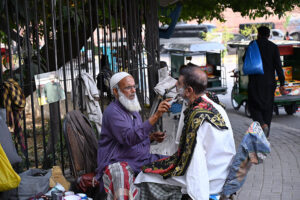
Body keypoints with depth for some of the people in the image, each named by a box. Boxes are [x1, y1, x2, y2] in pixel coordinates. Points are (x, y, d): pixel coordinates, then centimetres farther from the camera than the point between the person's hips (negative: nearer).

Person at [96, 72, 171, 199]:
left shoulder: (133, 109, 19)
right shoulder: (112, 112, -10)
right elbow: (129, 138, -26)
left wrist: (152, 137, 8)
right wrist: (155, 116, -29)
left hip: (141, 160, 9)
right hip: (118, 162, -8)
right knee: (123, 175, -39)